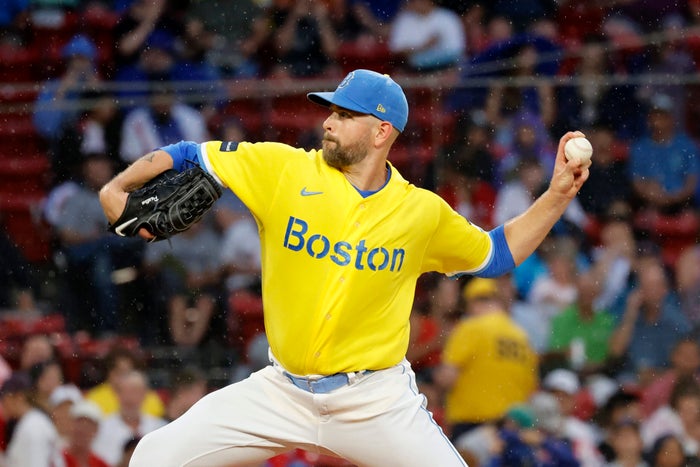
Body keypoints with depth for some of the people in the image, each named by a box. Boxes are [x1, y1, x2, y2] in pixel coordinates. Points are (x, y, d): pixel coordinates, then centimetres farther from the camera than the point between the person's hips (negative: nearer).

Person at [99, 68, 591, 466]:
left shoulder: (423, 212, -1)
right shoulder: (282, 169, -4)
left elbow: (495, 254, 13)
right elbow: (191, 156, 0)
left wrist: (559, 194, 3)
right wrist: (117, 187, -15)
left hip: (378, 401, -1)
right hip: (283, 393, 1)